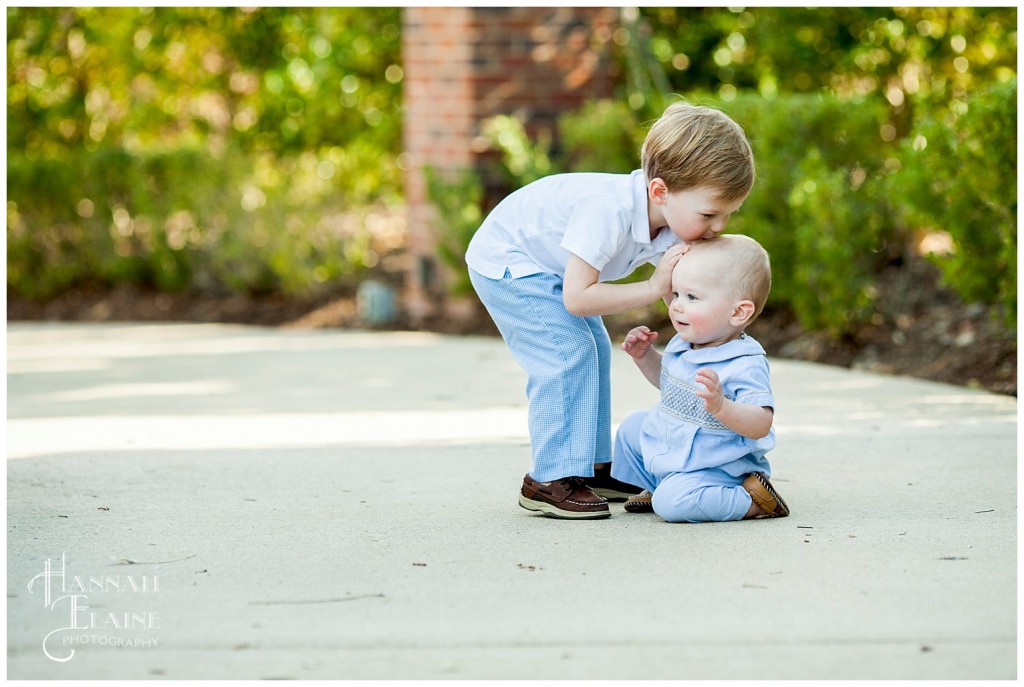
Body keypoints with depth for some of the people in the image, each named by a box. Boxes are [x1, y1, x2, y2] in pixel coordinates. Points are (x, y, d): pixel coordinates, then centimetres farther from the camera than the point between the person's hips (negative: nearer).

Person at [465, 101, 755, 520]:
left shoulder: (674, 221, -13)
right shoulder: (609, 211, -39)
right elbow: (576, 298, -37)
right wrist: (654, 287, -35)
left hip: (546, 263, 9)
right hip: (504, 261, -9)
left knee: (594, 350, 11)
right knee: (567, 353, -18)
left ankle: (592, 465, 21)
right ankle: (549, 480, -14)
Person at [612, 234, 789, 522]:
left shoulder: (745, 365, -28)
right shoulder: (683, 344, -1)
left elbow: (761, 425, -35)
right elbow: (666, 378, 22)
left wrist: (721, 407, -51)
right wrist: (644, 355, 3)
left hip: (718, 466, -9)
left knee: (673, 501, -30)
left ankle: (753, 501, -13)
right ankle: (656, 486, 27)